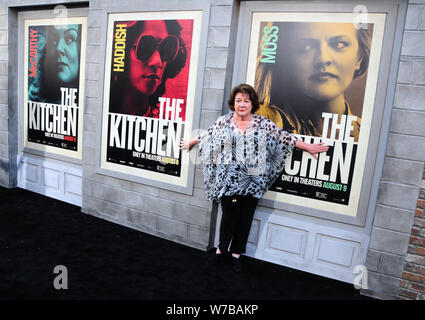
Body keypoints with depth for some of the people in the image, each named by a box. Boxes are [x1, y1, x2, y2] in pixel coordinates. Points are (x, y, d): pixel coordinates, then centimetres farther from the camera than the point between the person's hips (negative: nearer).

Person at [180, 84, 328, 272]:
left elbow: (285, 138, 5)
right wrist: (190, 143, 28)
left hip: (252, 183, 1)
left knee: (245, 218, 9)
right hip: (229, 180, -1)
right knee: (229, 216, 3)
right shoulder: (224, 122, 3)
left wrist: (309, 148, 6)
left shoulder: (263, 124, 1)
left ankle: (236, 253, 27)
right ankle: (221, 248, 27)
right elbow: (207, 136, 17)